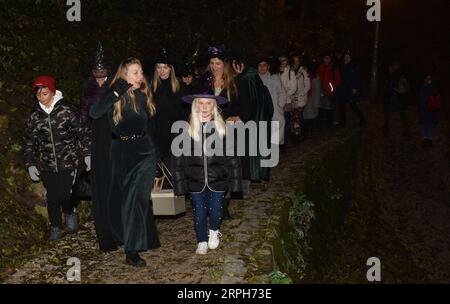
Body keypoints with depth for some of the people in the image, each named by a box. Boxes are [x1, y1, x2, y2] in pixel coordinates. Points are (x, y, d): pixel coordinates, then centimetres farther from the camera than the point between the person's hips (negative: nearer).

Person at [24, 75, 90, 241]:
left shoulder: (66, 109, -6)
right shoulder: (34, 116, 3)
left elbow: (80, 132, -1)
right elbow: (29, 142, 9)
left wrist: (87, 154, -2)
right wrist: (30, 164, 4)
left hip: (67, 161, -3)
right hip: (46, 165, 3)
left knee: (64, 194, -10)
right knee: (52, 197, 6)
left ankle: (69, 213, 23)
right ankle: (55, 227, 25)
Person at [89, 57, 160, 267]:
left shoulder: (144, 95, 3)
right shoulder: (115, 96, -6)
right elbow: (94, 113, -24)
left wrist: (153, 150, 16)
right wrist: (118, 92, -26)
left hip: (144, 151, 1)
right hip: (121, 153, -1)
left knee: (137, 197, -8)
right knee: (122, 197, 9)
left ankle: (133, 249, -7)